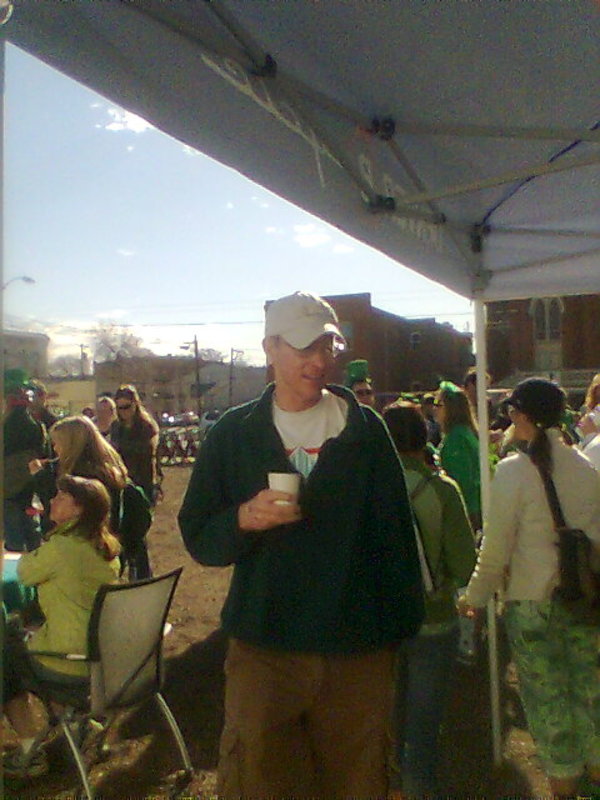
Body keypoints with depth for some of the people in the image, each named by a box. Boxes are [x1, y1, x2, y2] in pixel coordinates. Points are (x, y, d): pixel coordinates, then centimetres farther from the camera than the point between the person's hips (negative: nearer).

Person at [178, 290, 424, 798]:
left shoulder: (364, 428, 2)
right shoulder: (234, 433, 2)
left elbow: (395, 529, 4)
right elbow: (198, 538, 2)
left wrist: (404, 623, 1)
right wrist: (245, 519, -18)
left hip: (358, 648, 1)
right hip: (264, 646, 0)